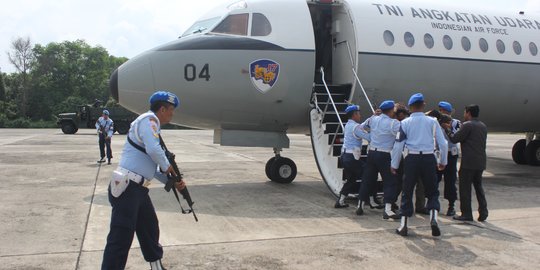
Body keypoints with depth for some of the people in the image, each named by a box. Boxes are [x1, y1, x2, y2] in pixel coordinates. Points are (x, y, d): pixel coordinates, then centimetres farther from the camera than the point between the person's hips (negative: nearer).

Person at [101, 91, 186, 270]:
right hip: (126, 188, -10)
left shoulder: (152, 124, 21)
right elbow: (153, 150, -24)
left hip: (138, 188, 10)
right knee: (121, 237, -9)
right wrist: (167, 166, -5)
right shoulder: (148, 119, -7)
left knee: (150, 229, 22)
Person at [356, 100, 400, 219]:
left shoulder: (373, 119, 6)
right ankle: (387, 209, -9)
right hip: (384, 156, -6)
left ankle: (360, 206, 21)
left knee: (367, 180, 14)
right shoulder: (393, 123, -11)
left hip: (372, 153, 6)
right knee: (390, 182, 0)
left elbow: (362, 127, 19)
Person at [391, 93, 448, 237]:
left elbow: (398, 145, 0)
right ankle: (433, 218, -6)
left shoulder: (405, 123, 1)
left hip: (411, 159, 0)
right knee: (432, 191, 13)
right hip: (429, 159, 1)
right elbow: (443, 143, 5)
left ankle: (403, 225, 9)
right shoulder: (432, 122, 4)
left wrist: (394, 165, 9)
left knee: (407, 192, 8)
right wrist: (443, 161, 19)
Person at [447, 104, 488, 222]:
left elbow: (455, 139, -10)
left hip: (468, 162, -8)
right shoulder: (483, 126, 14)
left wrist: (447, 130, 6)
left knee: (465, 188, 0)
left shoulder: (467, 125, -12)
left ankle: (466, 214, 3)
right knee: (478, 186, 17)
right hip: (481, 162, 8)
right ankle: (483, 212, 15)